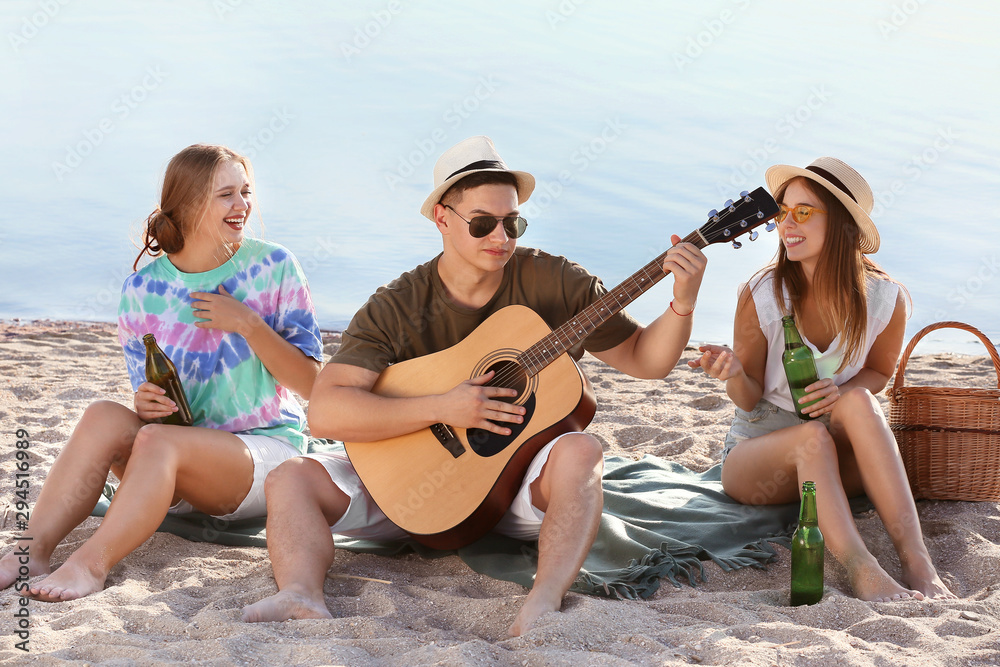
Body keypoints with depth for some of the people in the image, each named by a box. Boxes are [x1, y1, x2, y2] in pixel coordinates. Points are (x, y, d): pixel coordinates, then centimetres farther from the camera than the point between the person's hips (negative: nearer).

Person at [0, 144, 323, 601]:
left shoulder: (273, 267, -3)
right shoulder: (143, 290, 3)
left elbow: (310, 383, -4)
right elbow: (148, 395, 8)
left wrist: (249, 324, -16)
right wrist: (145, 404, -17)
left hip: (268, 452, -3)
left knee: (157, 441, -33)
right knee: (104, 416, -27)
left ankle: (91, 564, -40)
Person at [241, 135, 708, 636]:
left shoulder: (554, 283, -4)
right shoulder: (396, 308, -7)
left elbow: (643, 359, 2)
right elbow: (325, 412, -18)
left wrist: (682, 304, -18)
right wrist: (441, 409, -25)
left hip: (521, 485, -1)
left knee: (580, 451, -33)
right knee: (292, 479, -17)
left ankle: (542, 605, -50)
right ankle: (303, 601, -42)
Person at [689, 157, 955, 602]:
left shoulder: (884, 299, -11)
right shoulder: (761, 296, -13)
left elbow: (879, 373, 7)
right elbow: (749, 399, -5)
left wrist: (841, 391, -17)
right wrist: (734, 373, -31)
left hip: (841, 459, 1)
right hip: (757, 453, -1)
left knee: (856, 401, -32)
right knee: (812, 435, -35)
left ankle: (916, 560, -42)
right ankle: (862, 571, -51)